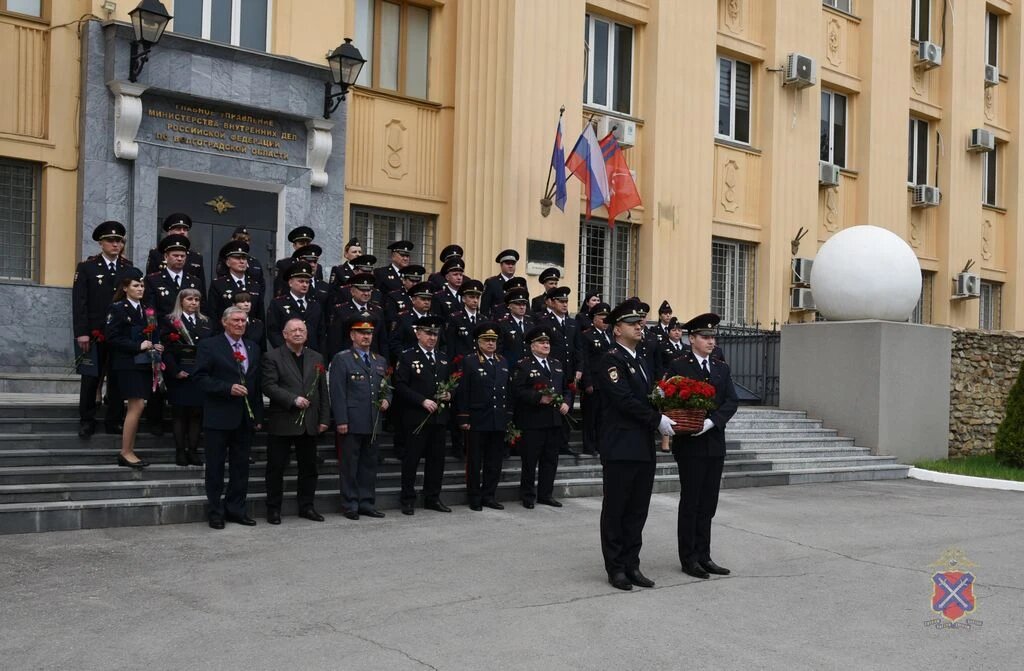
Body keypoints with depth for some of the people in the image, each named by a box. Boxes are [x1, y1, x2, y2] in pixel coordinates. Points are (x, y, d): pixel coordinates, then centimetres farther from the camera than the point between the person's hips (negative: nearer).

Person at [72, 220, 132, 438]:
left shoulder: (129, 268, 9)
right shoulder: (87, 267, 2)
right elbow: (79, 302, -4)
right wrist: (81, 333, -12)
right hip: (94, 333, -2)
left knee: (117, 378, 5)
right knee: (90, 378, 4)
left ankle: (114, 422, 12)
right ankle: (87, 421, 13)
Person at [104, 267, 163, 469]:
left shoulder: (147, 310, 15)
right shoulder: (118, 308, -5)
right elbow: (112, 337, -13)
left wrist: (155, 346, 1)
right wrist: (138, 346, -17)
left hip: (144, 364, 7)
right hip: (127, 364, -7)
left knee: (135, 407, 7)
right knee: (137, 405, -12)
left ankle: (129, 452, 12)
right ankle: (125, 452, -4)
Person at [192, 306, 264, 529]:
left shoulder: (253, 348, 13)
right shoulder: (209, 346, -3)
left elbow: (257, 383, 14)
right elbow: (200, 377, -10)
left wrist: (258, 416, 9)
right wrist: (228, 388, -20)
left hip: (245, 417, 5)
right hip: (219, 416, -5)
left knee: (241, 466, 9)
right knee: (216, 467, 3)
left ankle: (236, 509, 19)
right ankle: (216, 511, 13)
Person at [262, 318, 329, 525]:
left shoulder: (316, 358, 12)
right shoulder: (273, 357, -1)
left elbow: (323, 391, 12)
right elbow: (269, 386, -12)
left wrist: (324, 418, 6)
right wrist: (293, 399, -19)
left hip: (309, 423, 4)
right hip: (282, 422, -4)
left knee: (309, 467, 10)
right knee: (276, 468, 2)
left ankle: (306, 506, 20)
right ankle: (273, 508, 11)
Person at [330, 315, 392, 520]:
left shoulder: (380, 361, 16)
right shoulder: (341, 359, -2)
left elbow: (387, 387, 24)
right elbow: (337, 393, -8)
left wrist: (386, 400, 1)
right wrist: (341, 421, -14)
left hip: (372, 424, 6)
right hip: (351, 424, -6)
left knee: (370, 464, 10)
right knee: (349, 465, 0)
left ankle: (367, 503, 18)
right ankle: (350, 505, 8)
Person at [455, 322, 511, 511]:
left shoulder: (503, 362, 14)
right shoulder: (469, 362, -2)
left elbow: (509, 391, 15)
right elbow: (462, 392, -6)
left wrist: (509, 417, 10)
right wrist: (463, 418, -11)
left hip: (499, 422, 5)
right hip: (477, 421, -5)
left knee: (495, 461, 8)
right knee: (475, 462, 3)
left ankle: (489, 496, 19)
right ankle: (474, 498, 12)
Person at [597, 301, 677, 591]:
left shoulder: (641, 361, 19)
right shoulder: (611, 360, -9)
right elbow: (625, 400, -18)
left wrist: (663, 419, 1)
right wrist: (657, 420, -16)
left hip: (644, 448, 8)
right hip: (620, 448, -8)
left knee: (637, 511, 11)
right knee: (615, 510, 2)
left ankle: (631, 565, 18)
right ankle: (616, 568, 10)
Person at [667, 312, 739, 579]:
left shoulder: (722, 368, 12)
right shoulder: (678, 366, -3)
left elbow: (732, 401, 2)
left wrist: (711, 421, -14)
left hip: (715, 444, 5)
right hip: (690, 445, -5)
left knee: (708, 504, 9)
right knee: (690, 502, 1)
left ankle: (703, 556, 17)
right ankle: (689, 559, 8)